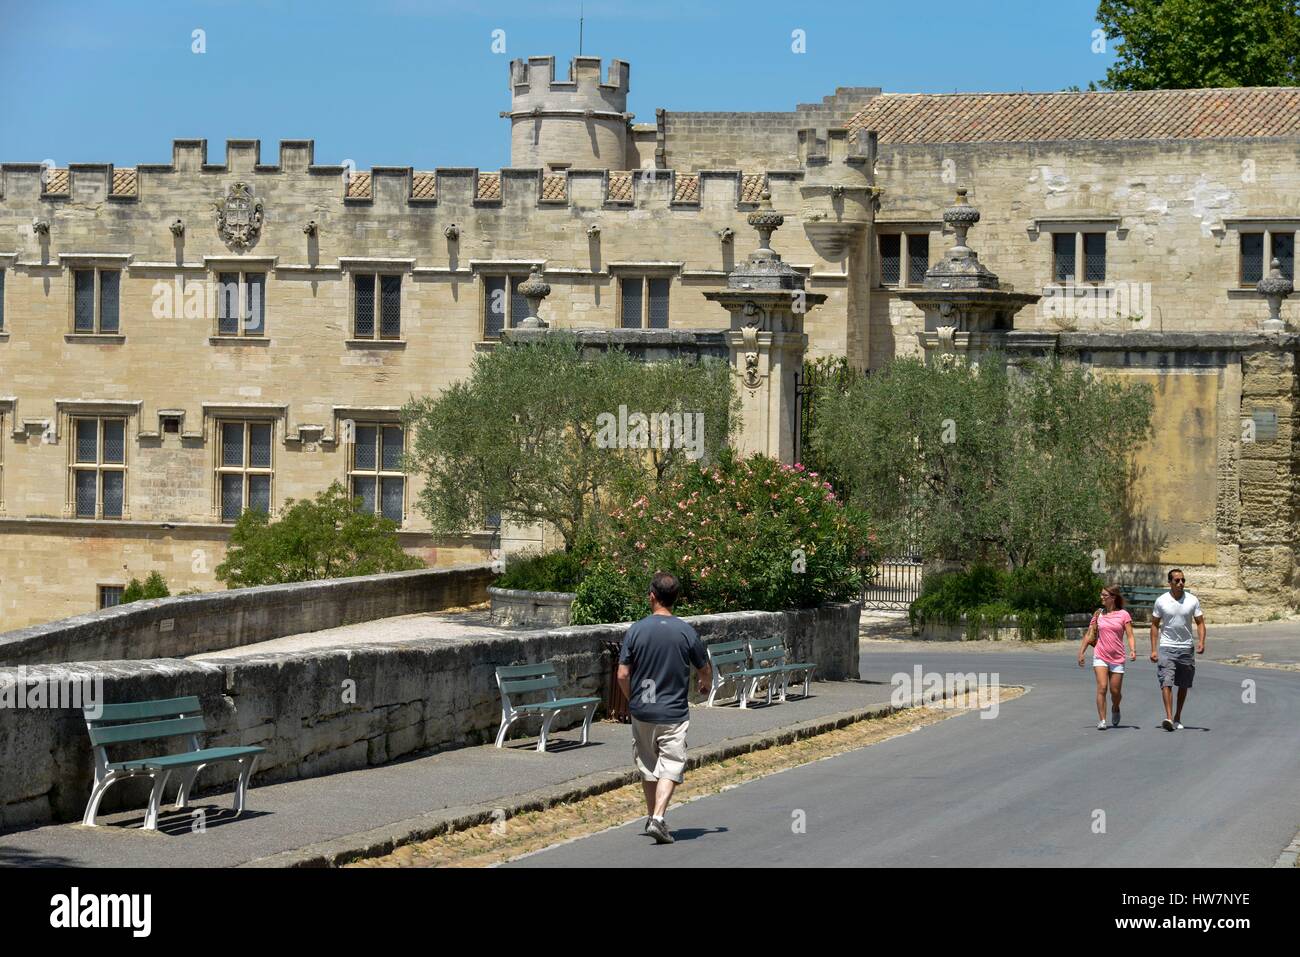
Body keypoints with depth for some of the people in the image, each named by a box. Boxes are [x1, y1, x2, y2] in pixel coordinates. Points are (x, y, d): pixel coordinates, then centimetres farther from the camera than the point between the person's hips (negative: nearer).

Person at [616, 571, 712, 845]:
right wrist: (705, 686, 28)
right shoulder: (686, 632, -7)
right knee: (670, 767, -1)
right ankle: (658, 818, -18)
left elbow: (622, 675, -5)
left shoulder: (636, 630, -6)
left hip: (642, 711, 2)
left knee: (648, 768, 16)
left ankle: (652, 816, 27)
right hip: (674, 713, -2)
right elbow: (705, 670, 4)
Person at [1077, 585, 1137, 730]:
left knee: (1115, 691, 5)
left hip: (1117, 658, -1)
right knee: (1102, 687, -14)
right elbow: (1089, 635, 11)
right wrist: (1081, 652, 5)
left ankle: (1115, 709, 38)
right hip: (1100, 656, 1)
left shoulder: (1123, 615, -1)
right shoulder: (1098, 614, 6)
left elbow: (1130, 636, -5)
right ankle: (1101, 721, -12)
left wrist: (1133, 650, -21)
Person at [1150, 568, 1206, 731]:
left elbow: (1200, 623, 4)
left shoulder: (1193, 600, 1)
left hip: (1186, 648, 2)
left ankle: (1177, 717, 23)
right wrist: (1153, 649, -1)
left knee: (1183, 685, 10)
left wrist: (1201, 642, -13)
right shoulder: (1161, 601, -2)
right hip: (1166, 648, -2)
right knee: (1166, 682, -15)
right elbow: (1155, 625, 5)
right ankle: (1168, 718, -22)